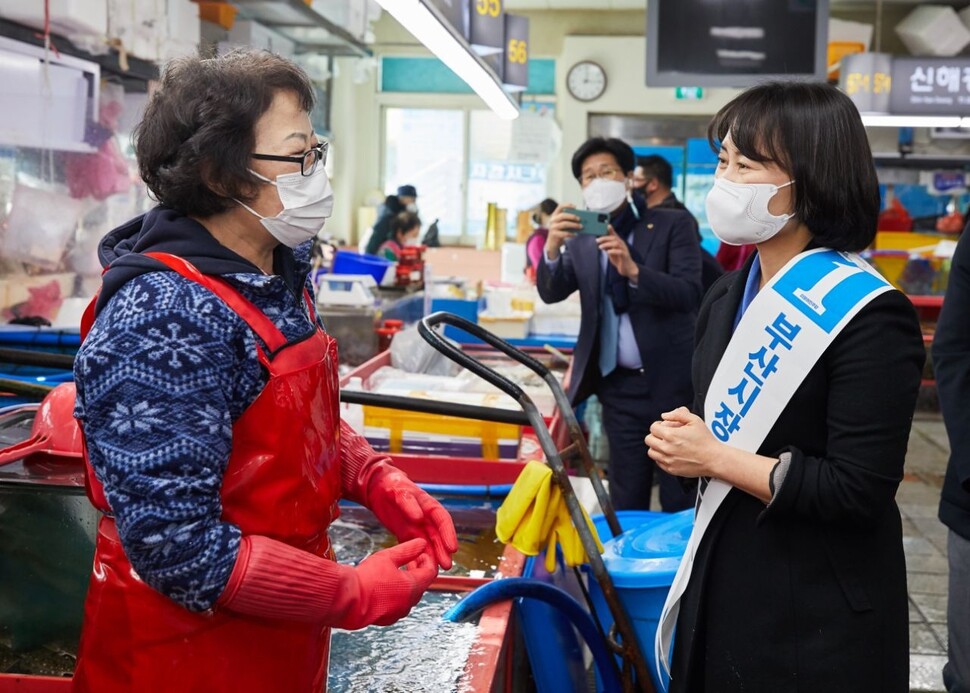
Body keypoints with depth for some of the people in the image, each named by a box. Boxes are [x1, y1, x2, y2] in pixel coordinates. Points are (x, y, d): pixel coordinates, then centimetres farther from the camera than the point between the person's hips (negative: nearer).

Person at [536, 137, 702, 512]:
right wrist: (552, 248, -23)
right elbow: (551, 293, -4)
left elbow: (689, 294, -14)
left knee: (681, 502, 3)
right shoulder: (580, 238, 7)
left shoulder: (673, 224, -3)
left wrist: (633, 271, -28)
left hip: (671, 382, -3)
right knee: (627, 502, 12)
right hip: (618, 386, 4)